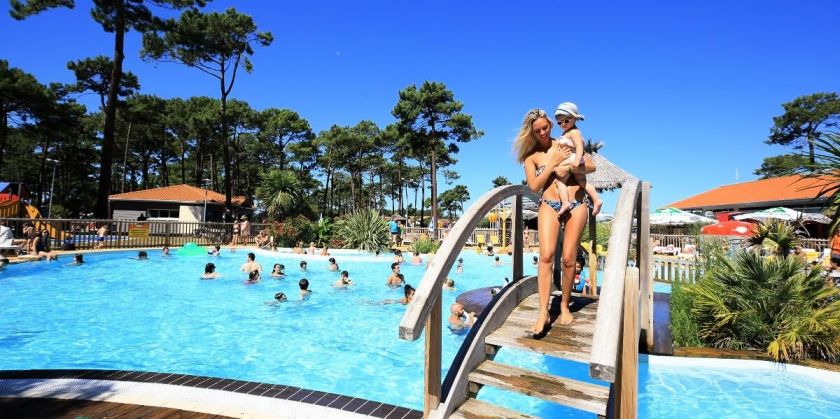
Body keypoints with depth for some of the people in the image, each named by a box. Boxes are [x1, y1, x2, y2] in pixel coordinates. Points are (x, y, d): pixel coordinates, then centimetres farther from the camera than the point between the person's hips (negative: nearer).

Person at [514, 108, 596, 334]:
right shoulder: (530, 156, 8)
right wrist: (553, 163, -8)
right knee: (546, 255, -17)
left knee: (568, 258, -2)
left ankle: (565, 305, 16)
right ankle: (543, 312, -16)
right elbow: (534, 186, -3)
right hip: (549, 205, -1)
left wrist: (568, 167, -10)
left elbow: (591, 166, 8)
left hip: (575, 205, 1)